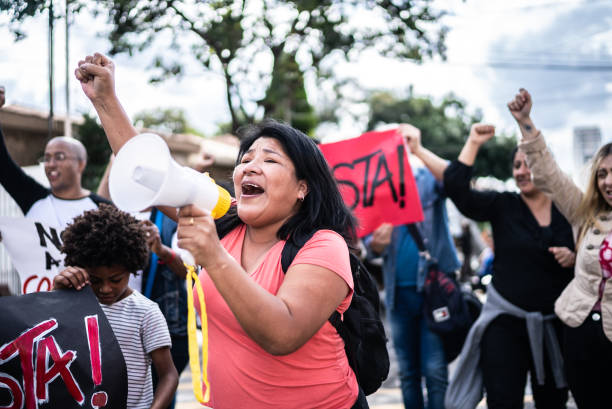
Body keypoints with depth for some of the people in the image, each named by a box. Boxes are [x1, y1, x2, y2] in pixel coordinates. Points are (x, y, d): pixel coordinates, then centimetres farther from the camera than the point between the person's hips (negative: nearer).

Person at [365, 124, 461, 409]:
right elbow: (370, 243, 8)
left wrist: (417, 149, -33)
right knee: (408, 373, 9)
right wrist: (376, 243, -16)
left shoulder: (429, 178, 2)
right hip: (398, 290, 3)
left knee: (435, 371, -7)